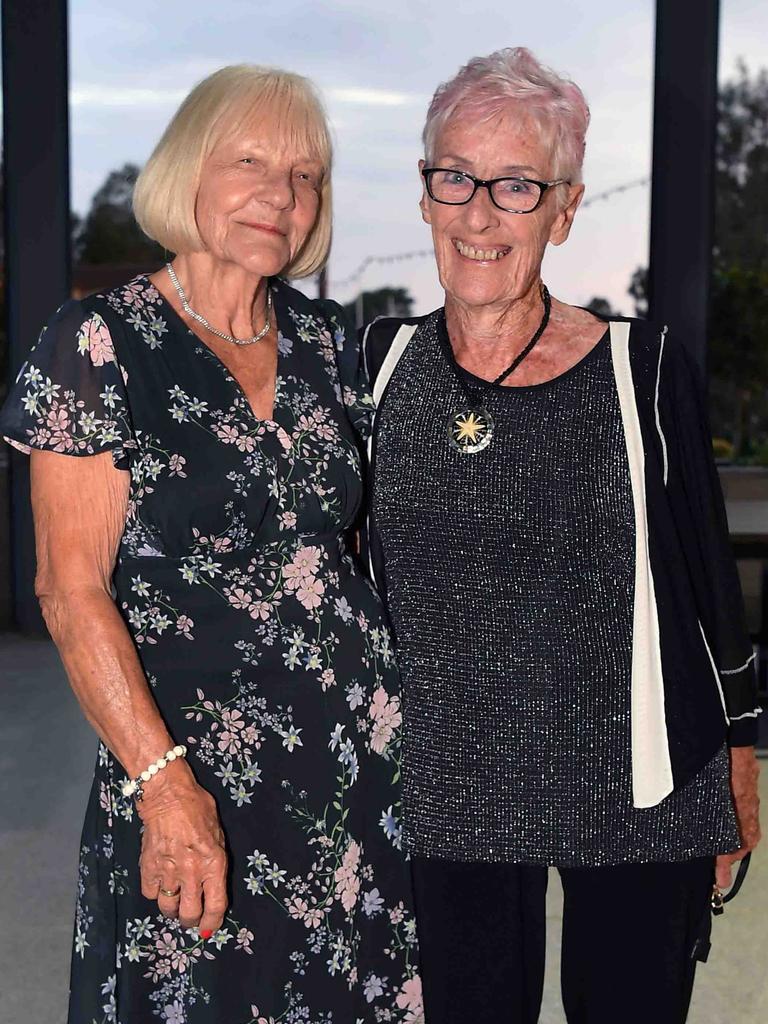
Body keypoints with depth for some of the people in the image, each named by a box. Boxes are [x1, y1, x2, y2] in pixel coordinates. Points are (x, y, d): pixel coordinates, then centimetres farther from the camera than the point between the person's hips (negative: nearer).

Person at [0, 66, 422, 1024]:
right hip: (195, 770, -5)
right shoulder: (100, 342, -10)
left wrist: (388, 705, 9)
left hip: (362, 756, 5)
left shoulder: (322, 339, 7)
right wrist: (163, 783, -18)